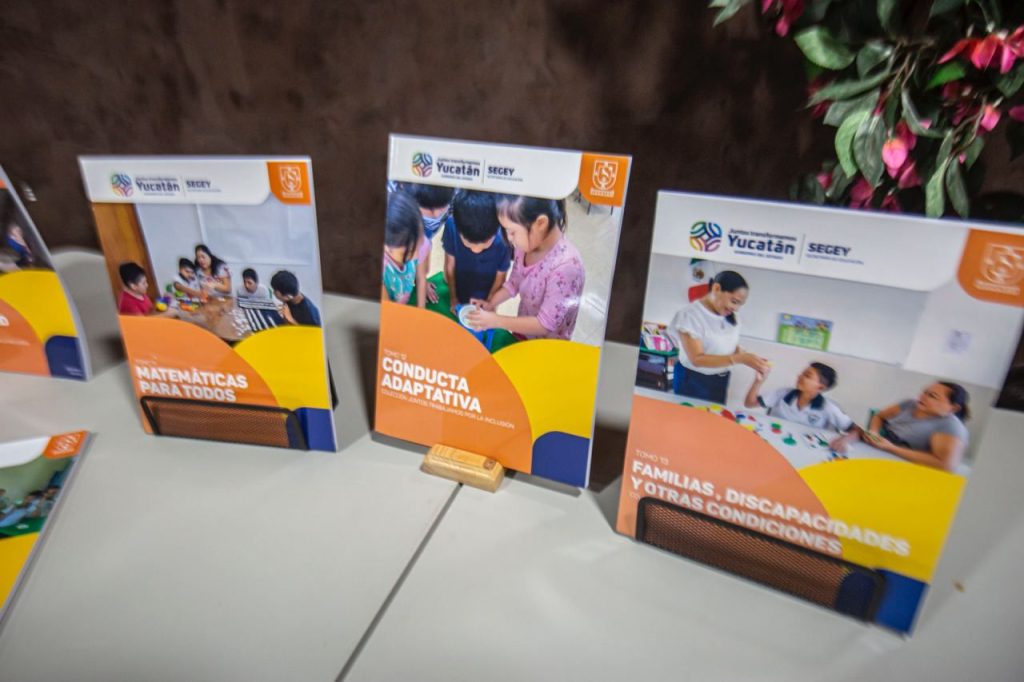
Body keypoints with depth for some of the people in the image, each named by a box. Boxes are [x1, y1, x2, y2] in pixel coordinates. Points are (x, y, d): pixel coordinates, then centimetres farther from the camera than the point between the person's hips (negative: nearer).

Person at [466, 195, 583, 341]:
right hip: (523, 331, 6)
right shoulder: (526, 244, -14)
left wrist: (496, 321, -26)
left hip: (548, 348, -6)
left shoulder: (565, 266, -35)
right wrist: (490, 303, -11)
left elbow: (545, 324, -28)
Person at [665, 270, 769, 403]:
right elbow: (697, 359, -25)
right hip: (692, 382, -6)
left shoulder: (730, 318, 2)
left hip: (721, 382, 6)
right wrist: (740, 359, -31)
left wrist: (748, 358, -13)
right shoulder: (691, 314, -19)